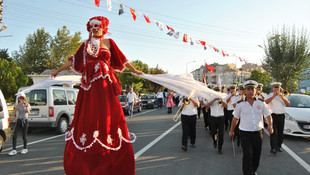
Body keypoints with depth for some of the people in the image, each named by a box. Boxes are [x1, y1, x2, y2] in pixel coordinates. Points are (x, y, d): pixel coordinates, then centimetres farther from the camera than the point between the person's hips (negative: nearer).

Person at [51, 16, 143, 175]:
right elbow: (73, 60, 21)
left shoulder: (108, 42, 10)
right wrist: (58, 70, 22)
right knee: (87, 116, 2)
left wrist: (135, 71, 15)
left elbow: (121, 59, 13)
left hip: (104, 84, -3)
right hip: (88, 84, 3)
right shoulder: (86, 44, 17)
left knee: (106, 114, -6)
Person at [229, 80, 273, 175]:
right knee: (247, 156, -9)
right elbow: (235, 118, 7)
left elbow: (268, 115, 5)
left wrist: (270, 125, -15)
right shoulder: (240, 104, -3)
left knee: (256, 155, 16)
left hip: (258, 133, 3)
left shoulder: (261, 102, 1)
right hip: (245, 134, -2)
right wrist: (231, 130, 12)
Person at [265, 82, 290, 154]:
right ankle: (273, 148, -13)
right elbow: (266, 102, -17)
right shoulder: (270, 95, 4)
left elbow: (288, 105, 2)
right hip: (273, 116, -4)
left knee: (280, 132, 8)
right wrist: (274, 96, -19)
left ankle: (279, 146, 21)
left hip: (281, 116, 4)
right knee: (273, 132, -11)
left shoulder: (283, 95, 14)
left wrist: (283, 98, -12)